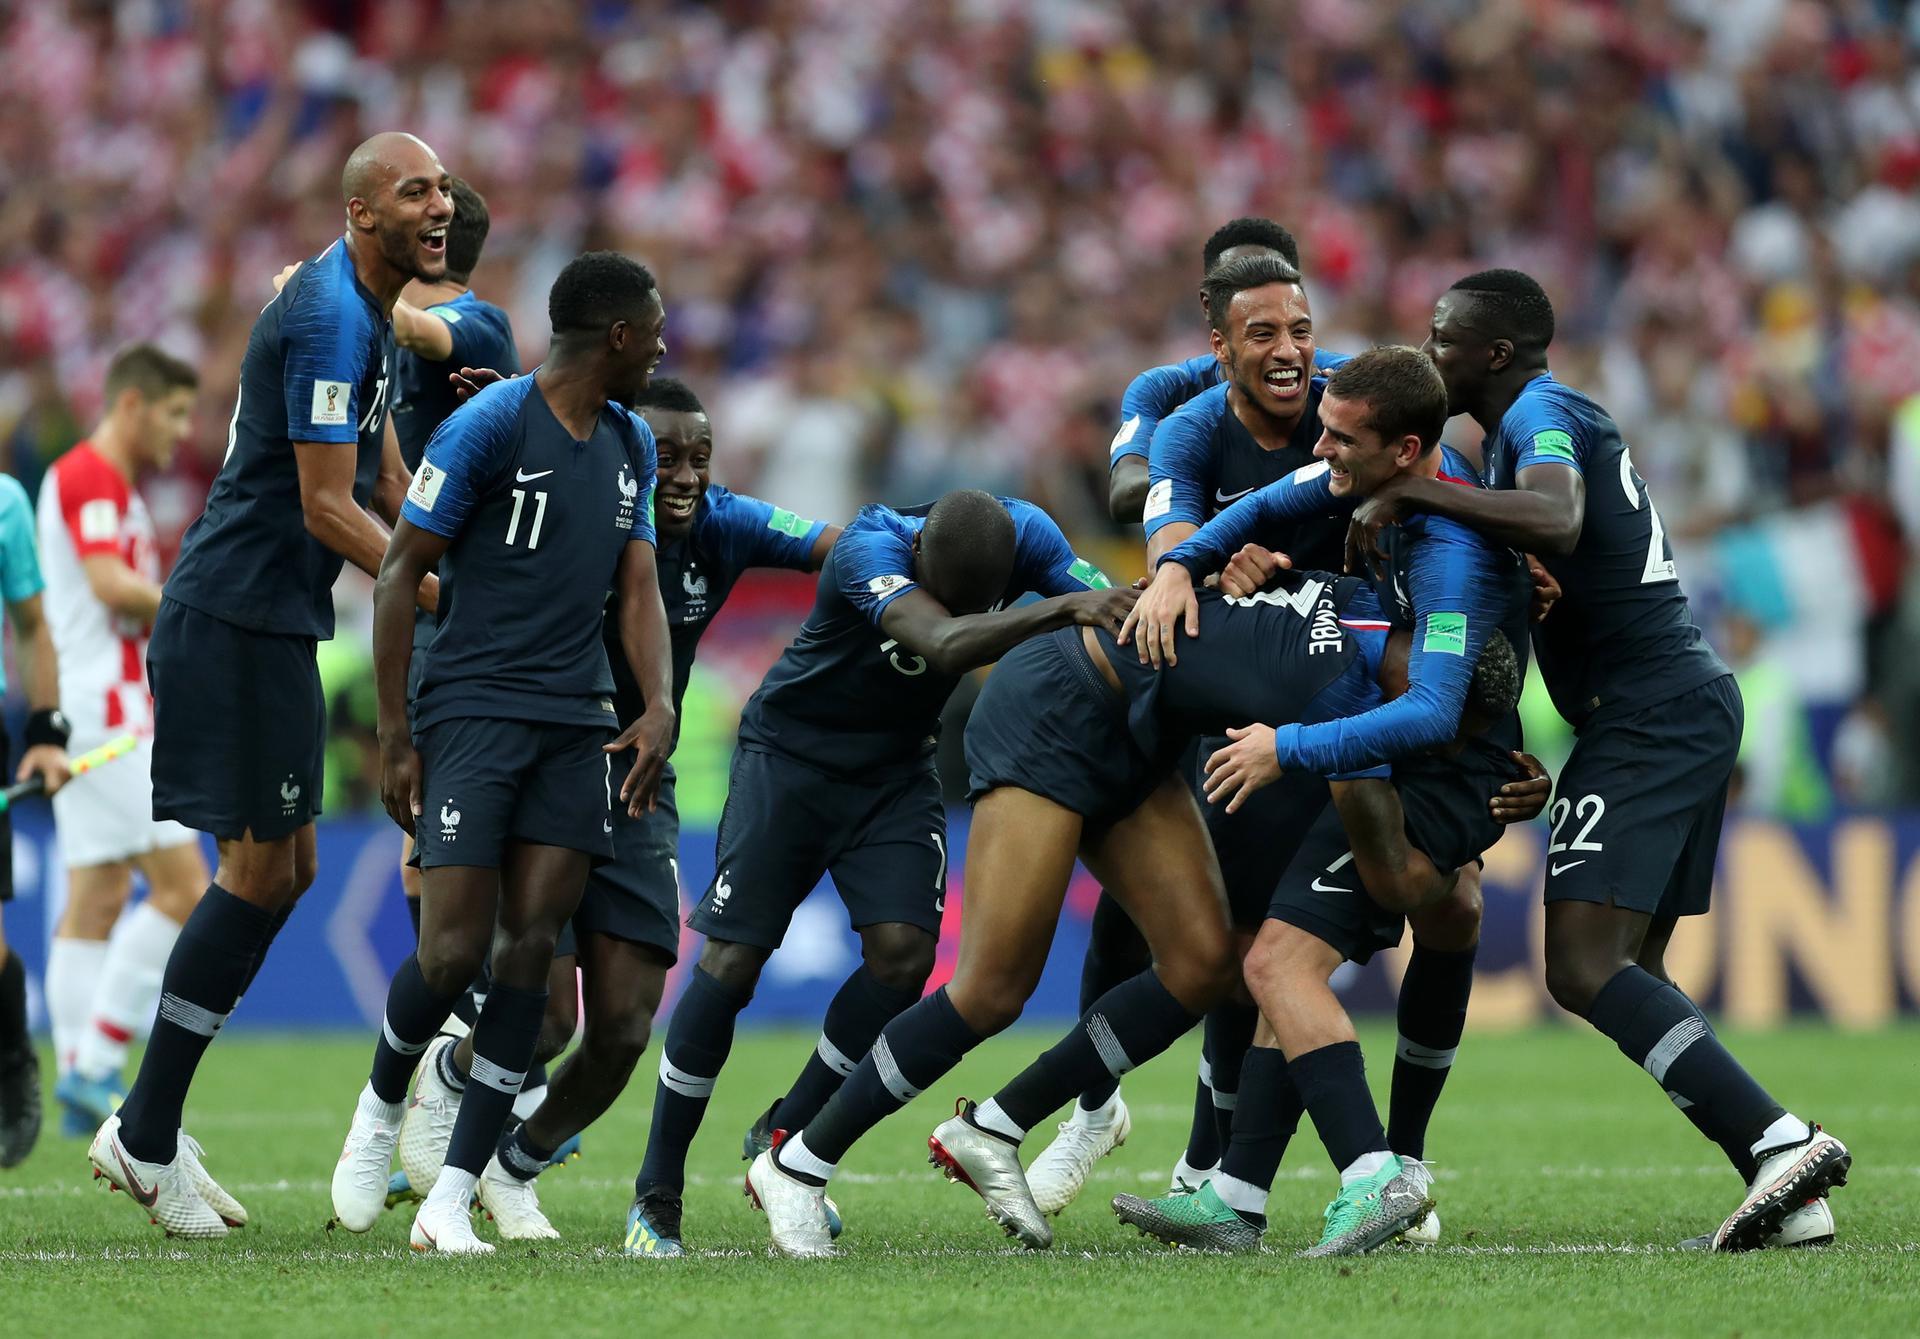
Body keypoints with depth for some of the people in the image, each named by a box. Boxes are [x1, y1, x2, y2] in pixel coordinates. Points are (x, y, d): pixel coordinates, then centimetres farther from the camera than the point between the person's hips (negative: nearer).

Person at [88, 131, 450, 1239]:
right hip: (240, 617, -10)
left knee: (286, 868, 11)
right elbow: (327, 506, -21)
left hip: (273, 623, 10)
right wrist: (448, 595, -20)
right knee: (262, 870, -8)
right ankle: (147, 1138, -2)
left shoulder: (369, 315, 15)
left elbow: (386, 488, 21)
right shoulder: (327, 317, -18)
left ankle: (150, 1128, 14)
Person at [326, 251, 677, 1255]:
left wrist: (659, 705, -3)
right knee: (453, 953, -13)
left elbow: (637, 588, 15)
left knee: (530, 946, -6)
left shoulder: (631, 444, 14)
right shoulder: (490, 425, -8)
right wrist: (395, 737, -9)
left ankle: (453, 1195, -3)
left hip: (577, 720, 6)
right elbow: (397, 576, -6)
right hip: (473, 709, -6)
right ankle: (382, 1104, 19)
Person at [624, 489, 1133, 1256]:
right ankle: (656, 1195, 3)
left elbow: (1113, 628, -19)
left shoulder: (1024, 536, -17)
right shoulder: (871, 548, -33)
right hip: (791, 754, -4)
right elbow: (945, 645, -50)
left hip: (896, 766, 4)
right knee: (732, 961, -9)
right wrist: (1062, 608, -61)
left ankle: (783, 1143, 6)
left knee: (904, 953, -15)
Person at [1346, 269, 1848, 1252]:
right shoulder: (1541, 418, 22)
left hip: (1647, 715, -10)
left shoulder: (1540, 414, -9)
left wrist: (1411, 494, -25)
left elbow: (1557, 520, -31)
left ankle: (1780, 1141, -26)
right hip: (1694, 701, 10)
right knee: (1630, 973, 10)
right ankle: (1785, 1187, 1)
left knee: (1584, 969, -16)